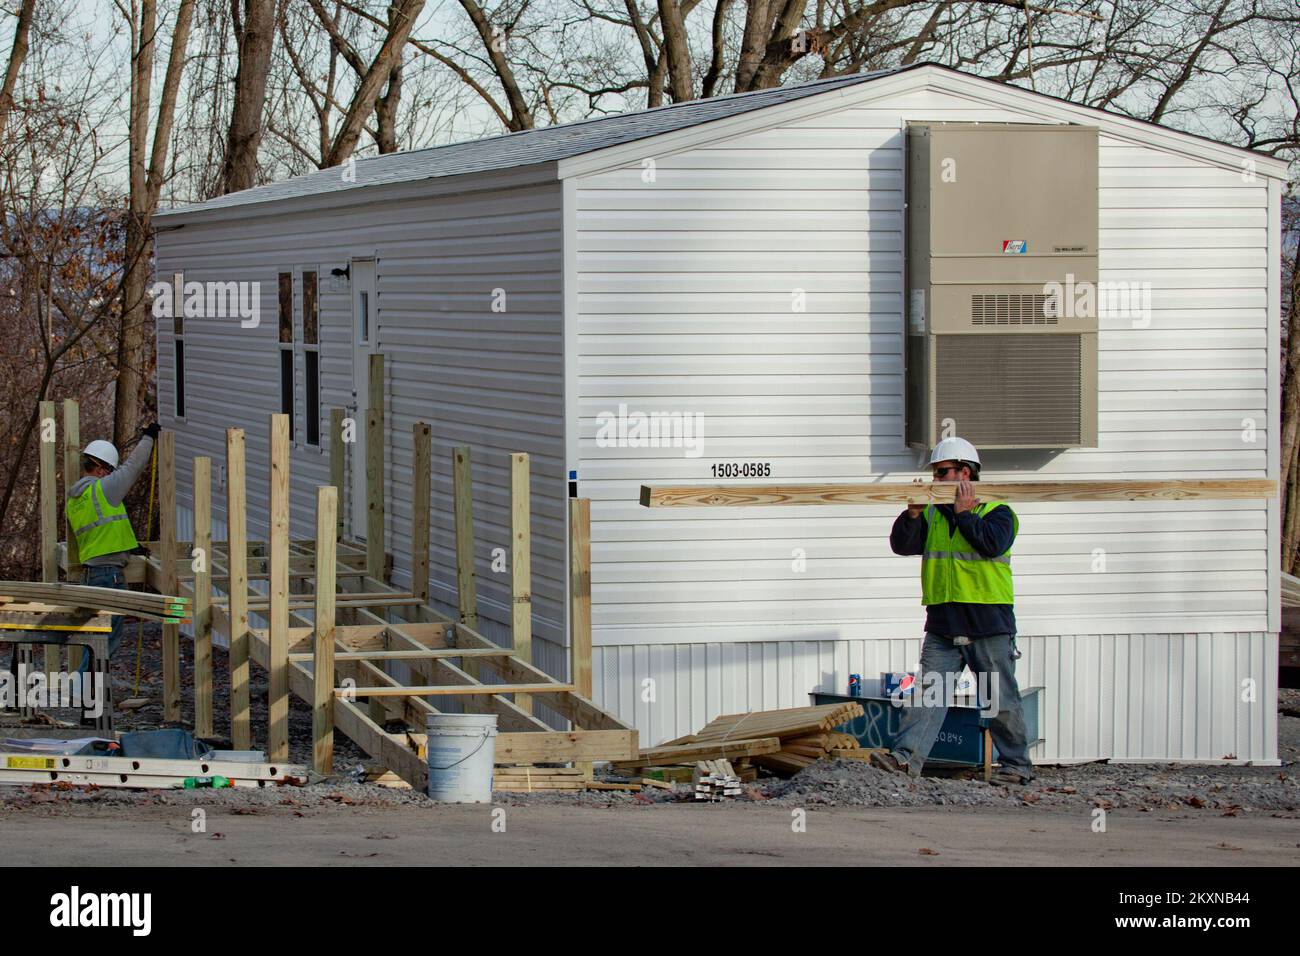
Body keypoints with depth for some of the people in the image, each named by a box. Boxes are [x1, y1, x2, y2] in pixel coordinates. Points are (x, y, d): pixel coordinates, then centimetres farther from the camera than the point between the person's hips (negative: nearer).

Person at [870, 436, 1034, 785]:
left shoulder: (996, 512, 1)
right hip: (942, 624, 4)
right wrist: (913, 513, -12)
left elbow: (992, 543, -19)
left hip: (989, 625, -4)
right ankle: (906, 757, -14)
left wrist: (963, 513, -13)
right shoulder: (931, 515, 14)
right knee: (928, 693, -6)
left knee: (1001, 700, 4)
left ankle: (1016, 765, 14)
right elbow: (901, 544, 3)